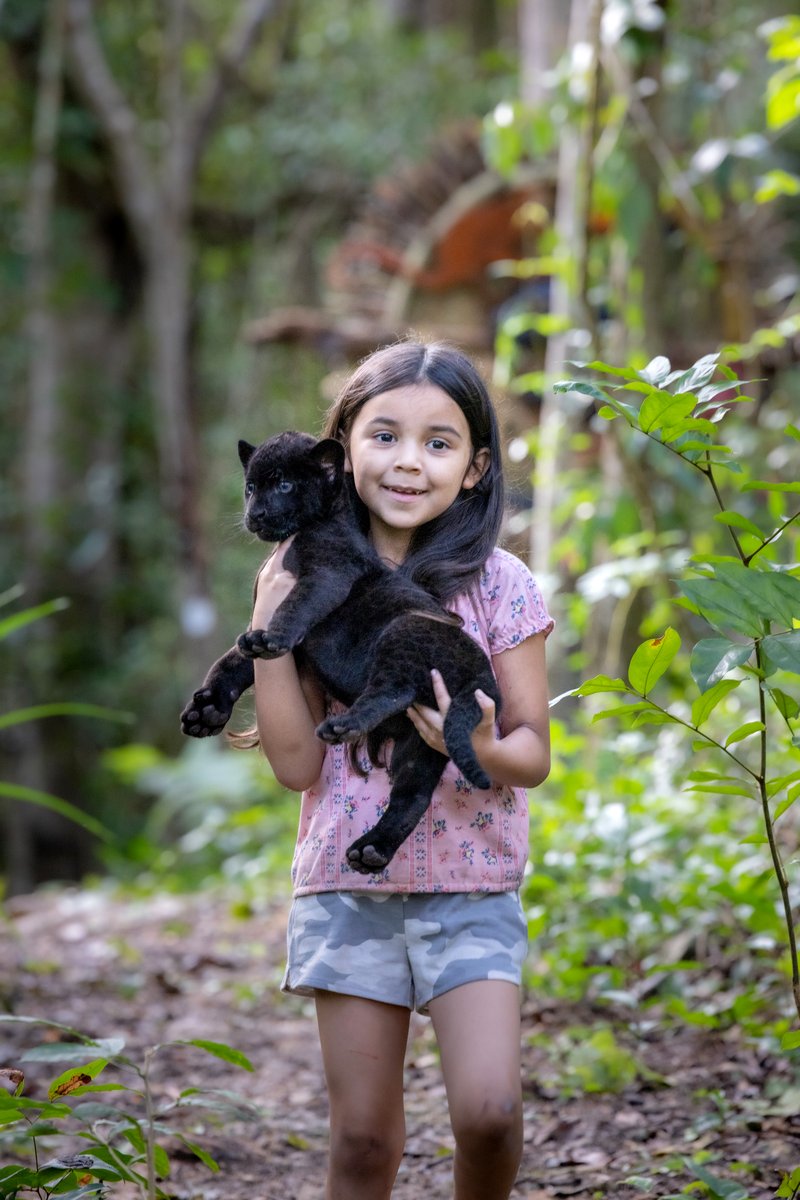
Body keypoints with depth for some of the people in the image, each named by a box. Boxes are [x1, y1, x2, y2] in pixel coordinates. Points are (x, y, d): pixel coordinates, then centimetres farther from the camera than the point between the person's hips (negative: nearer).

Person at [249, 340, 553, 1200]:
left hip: (471, 886, -1)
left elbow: (534, 749, -1)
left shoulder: (497, 585, -4)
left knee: (487, 1111, -15)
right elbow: (297, 764, -3)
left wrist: (483, 751, -24)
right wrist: (268, 624, -10)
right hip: (347, 886, 2)